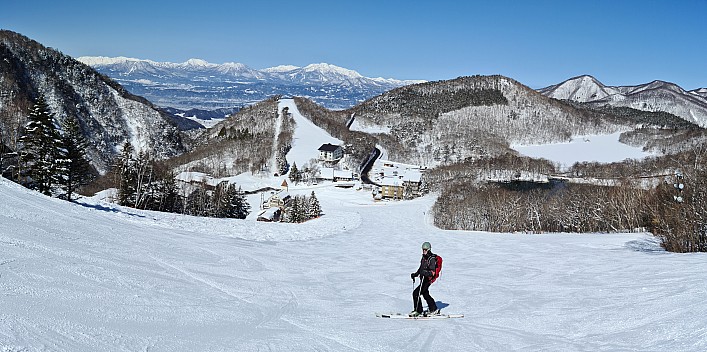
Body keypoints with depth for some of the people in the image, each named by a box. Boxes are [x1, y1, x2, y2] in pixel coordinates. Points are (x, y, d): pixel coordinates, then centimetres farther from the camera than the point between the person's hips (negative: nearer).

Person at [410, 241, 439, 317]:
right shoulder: (424, 258, 12)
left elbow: (432, 272, -21)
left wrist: (425, 273, -37)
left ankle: (418, 310, -5)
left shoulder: (432, 259, -15)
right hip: (423, 279, 10)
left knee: (416, 293, -14)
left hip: (428, 279, -10)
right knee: (425, 294, 21)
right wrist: (415, 274, 12)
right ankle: (434, 309, 34)